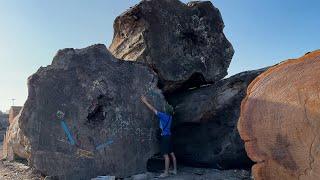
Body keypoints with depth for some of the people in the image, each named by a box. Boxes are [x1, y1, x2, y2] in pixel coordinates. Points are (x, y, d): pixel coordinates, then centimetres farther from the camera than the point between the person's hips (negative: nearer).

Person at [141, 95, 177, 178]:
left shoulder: (163, 115, -13)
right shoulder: (169, 116, 8)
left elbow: (153, 109, -10)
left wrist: (145, 101, -4)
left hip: (164, 136, -9)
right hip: (168, 136, 9)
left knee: (166, 155, -8)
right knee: (172, 154, 11)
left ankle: (166, 172, -6)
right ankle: (175, 170, 17)